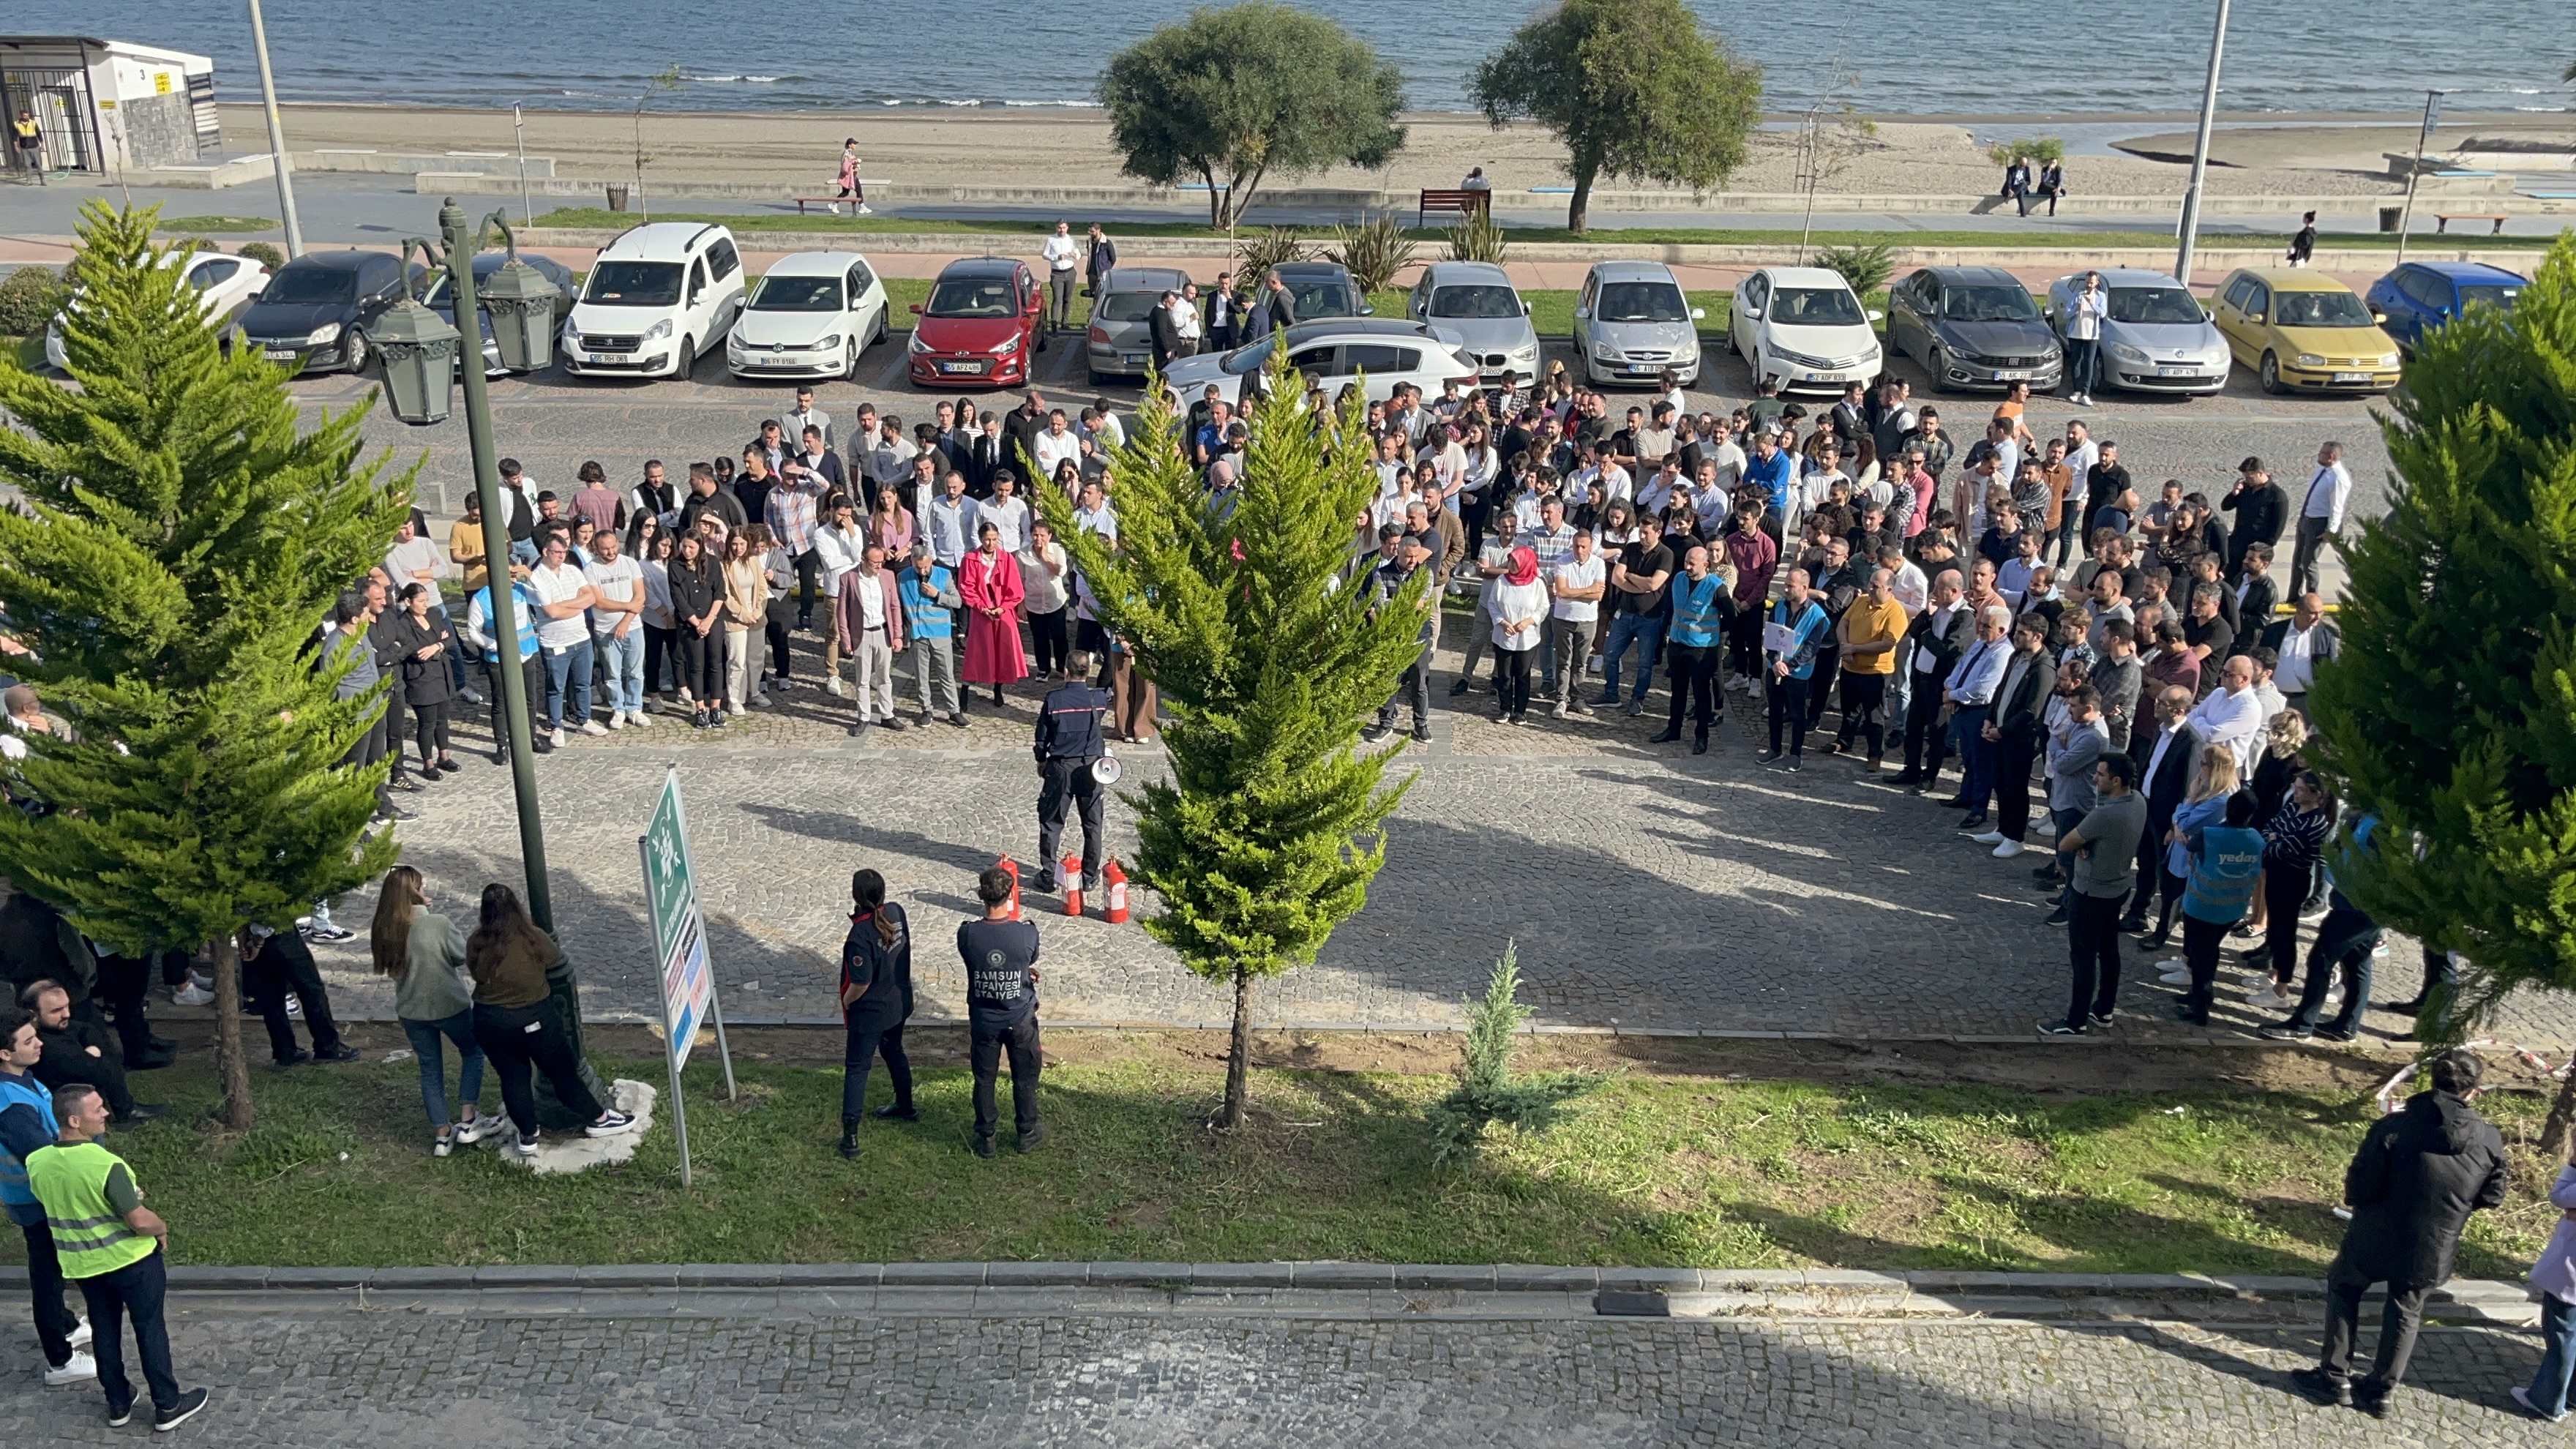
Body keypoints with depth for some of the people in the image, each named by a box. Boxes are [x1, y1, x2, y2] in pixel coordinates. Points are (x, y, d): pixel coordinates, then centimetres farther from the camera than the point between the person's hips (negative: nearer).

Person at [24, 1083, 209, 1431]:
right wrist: (162, 1229, -6)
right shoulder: (106, 1165, -31)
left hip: (81, 1263, 6)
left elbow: (60, 1204, 8)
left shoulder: (36, 1163, -10)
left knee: (104, 1331, 21)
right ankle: (167, 1406, 19)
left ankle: (118, 1403, 34)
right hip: (130, 1259, -6)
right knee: (150, 1329, 9)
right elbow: (140, 1221, -27)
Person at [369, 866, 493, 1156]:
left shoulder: (384, 931, -8)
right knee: (473, 1053, 20)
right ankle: (467, 1122, 13)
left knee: (430, 1069, 18)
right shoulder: (438, 924, -24)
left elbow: (389, 966, 6)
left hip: (411, 1010, 4)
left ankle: (442, 1135, 23)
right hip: (450, 1006, -4)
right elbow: (462, 955, -11)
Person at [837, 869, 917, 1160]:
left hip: (870, 1012, -7)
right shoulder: (896, 912, -11)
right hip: (900, 1003, 7)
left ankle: (851, 1136, 9)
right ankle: (905, 1107, 48)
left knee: (856, 1069, 7)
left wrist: (846, 1001, -8)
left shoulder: (861, 935, -32)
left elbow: (861, 983, -27)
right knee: (894, 1052, 29)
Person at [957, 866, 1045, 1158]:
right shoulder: (1027, 933, -22)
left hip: (983, 1021, 1)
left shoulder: (967, 934, -20)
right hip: (1020, 1020, 0)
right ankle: (1027, 1132, 36)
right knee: (1025, 1078, 20)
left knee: (984, 1079, 19)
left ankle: (985, 1138, 31)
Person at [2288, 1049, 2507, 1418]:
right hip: (2433, 1251, 3)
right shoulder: (2490, 1140, -12)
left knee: (2343, 1286, 23)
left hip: (2377, 1239, -3)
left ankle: (2334, 1377, 28)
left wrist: (2355, 1199, 3)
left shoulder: (2393, 1128, -23)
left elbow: (2358, 1190, -19)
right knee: (2405, 1314, 24)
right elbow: (2492, 1197, 0)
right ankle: (2379, 1392, 35)